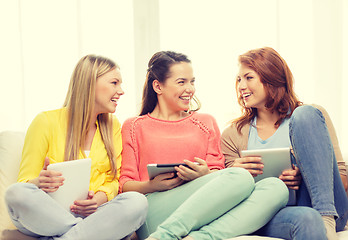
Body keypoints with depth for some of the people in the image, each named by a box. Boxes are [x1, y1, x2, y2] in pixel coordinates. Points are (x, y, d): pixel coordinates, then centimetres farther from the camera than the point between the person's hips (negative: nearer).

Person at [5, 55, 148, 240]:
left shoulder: (113, 126, 13)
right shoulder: (46, 122, 0)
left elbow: (114, 179, 11)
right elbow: (25, 181, 0)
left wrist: (100, 198, -13)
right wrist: (39, 183, -25)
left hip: (91, 214, 3)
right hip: (46, 215, -2)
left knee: (137, 202, -28)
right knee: (16, 192, -34)